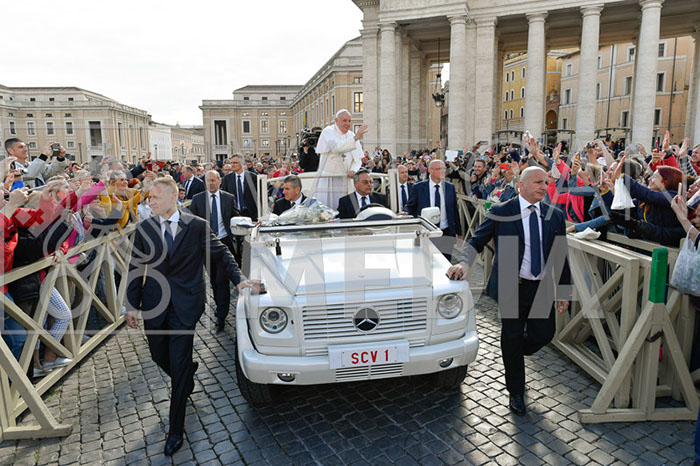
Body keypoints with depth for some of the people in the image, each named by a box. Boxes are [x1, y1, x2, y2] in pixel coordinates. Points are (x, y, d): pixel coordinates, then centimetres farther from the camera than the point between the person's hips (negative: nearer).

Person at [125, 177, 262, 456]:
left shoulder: (197, 226, -5)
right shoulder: (143, 229, 3)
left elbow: (220, 254, 3)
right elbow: (136, 268, 6)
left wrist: (239, 279, -8)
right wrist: (132, 305, 2)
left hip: (185, 305, -3)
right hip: (154, 305, 4)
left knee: (179, 364, -1)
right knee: (159, 356, 16)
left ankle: (176, 429, 14)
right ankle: (187, 382, 50)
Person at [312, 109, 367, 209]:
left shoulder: (351, 135, 11)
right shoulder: (328, 132, -4)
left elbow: (358, 159, 9)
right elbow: (336, 148, -24)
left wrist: (353, 170, -12)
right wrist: (355, 138, -29)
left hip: (345, 179, 4)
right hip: (327, 177, -4)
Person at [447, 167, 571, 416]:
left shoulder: (555, 215, 4)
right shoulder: (500, 212, -6)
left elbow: (561, 256, 8)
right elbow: (477, 241, -3)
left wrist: (564, 292, 8)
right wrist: (465, 262, -23)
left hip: (542, 288, 3)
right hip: (512, 287, -3)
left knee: (544, 334, 6)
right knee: (512, 338, 7)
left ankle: (514, 355, 42)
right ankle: (516, 393, 27)